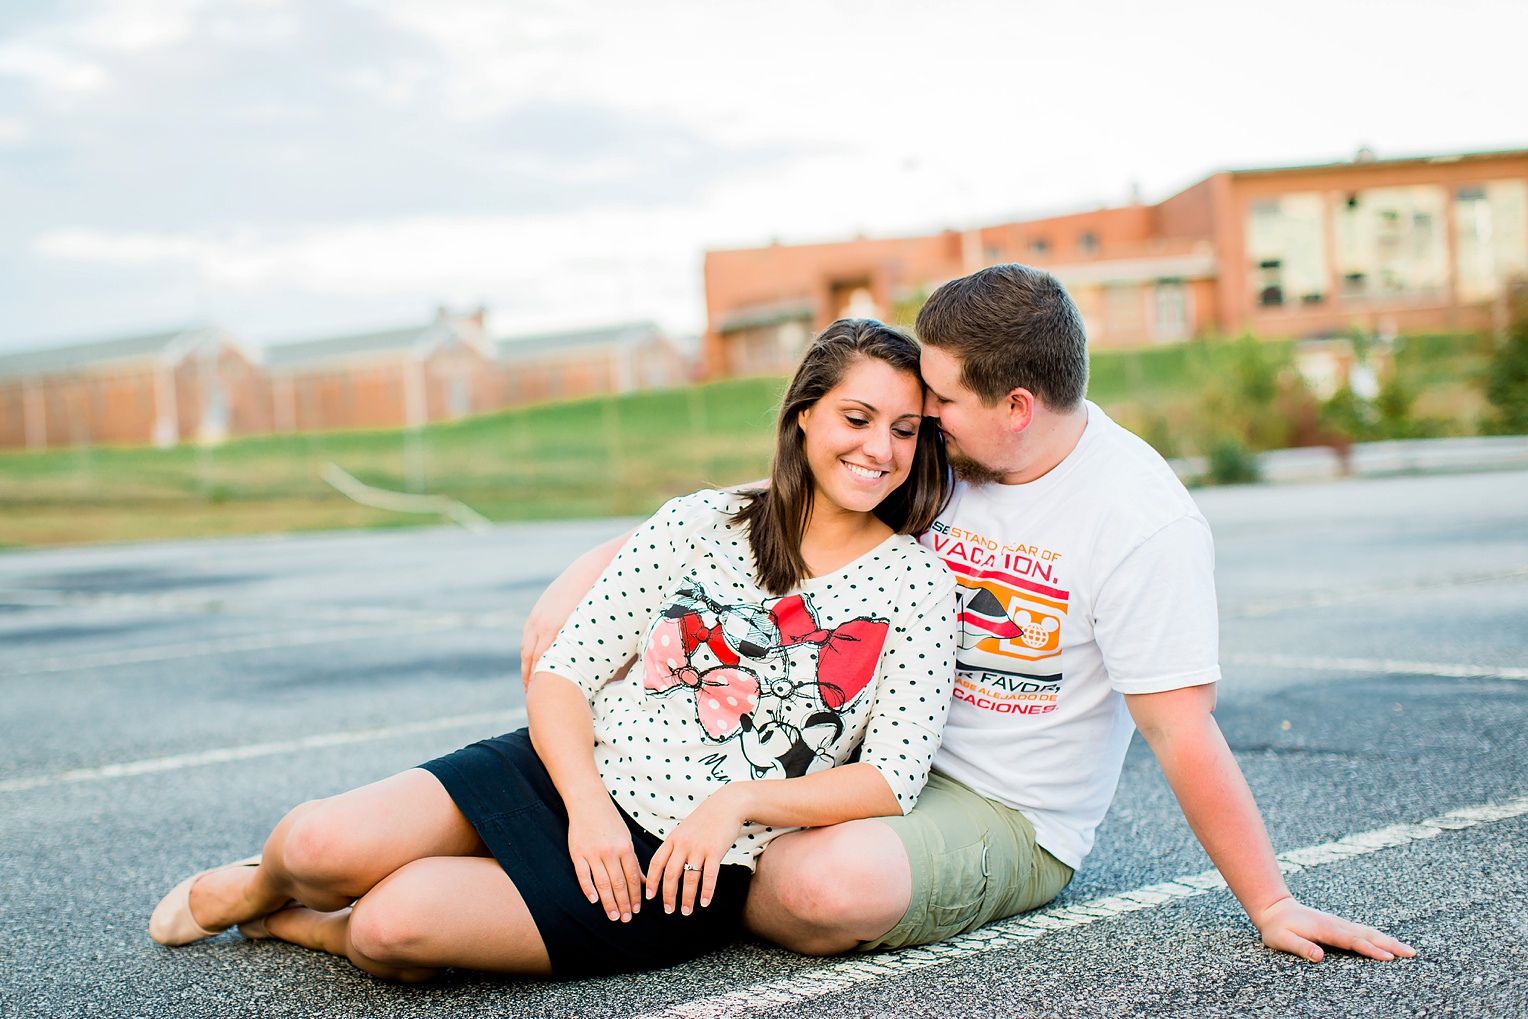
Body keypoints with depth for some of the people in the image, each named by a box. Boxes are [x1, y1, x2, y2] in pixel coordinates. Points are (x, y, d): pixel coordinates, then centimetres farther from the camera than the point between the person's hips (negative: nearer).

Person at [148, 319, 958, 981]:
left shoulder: (918, 585, -1)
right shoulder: (702, 523, 4)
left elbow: (890, 778, -6)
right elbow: (561, 673, 1)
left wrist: (740, 801, -19)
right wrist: (587, 806, -16)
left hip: (686, 866, -2)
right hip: (572, 773, 3)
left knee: (392, 927, -24)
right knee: (324, 844, -19)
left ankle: (301, 924, 10)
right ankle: (254, 885, 17)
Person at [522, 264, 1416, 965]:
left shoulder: (1146, 525, -21)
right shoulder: (936, 450, -3)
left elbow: (1184, 735, -18)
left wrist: (1271, 904, -16)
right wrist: (599, 565, -12)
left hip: (1006, 816, -5)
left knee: (827, 889, -36)